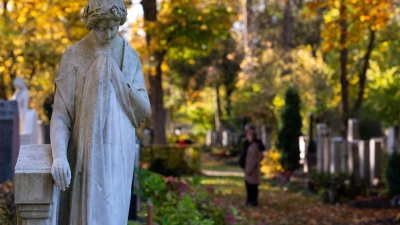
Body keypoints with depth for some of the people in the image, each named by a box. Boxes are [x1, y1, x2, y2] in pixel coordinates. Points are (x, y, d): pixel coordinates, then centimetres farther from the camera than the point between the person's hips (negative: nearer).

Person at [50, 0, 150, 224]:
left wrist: (117, 77, -13)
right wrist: (59, 156, -27)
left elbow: (144, 110, 2)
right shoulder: (73, 56, -4)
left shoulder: (130, 57, 4)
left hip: (118, 155, 2)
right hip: (86, 154, -1)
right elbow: (60, 115, -9)